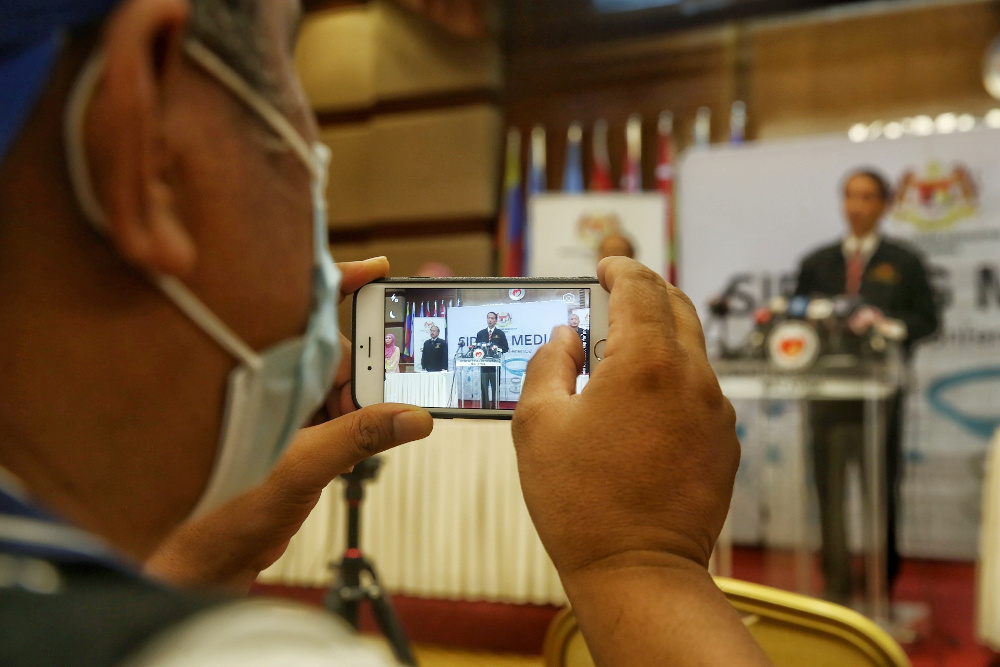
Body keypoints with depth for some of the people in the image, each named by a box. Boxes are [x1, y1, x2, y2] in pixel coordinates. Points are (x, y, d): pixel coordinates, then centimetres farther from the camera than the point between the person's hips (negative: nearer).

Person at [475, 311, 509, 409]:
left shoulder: (500, 333, 6)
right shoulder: (480, 333, 13)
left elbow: (505, 348, 3)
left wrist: (498, 349, -16)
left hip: (495, 365, -2)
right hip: (483, 365, 2)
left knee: (495, 388, 1)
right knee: (483, 388, -1)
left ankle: (495, 407, 6)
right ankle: (485, 408, 3)